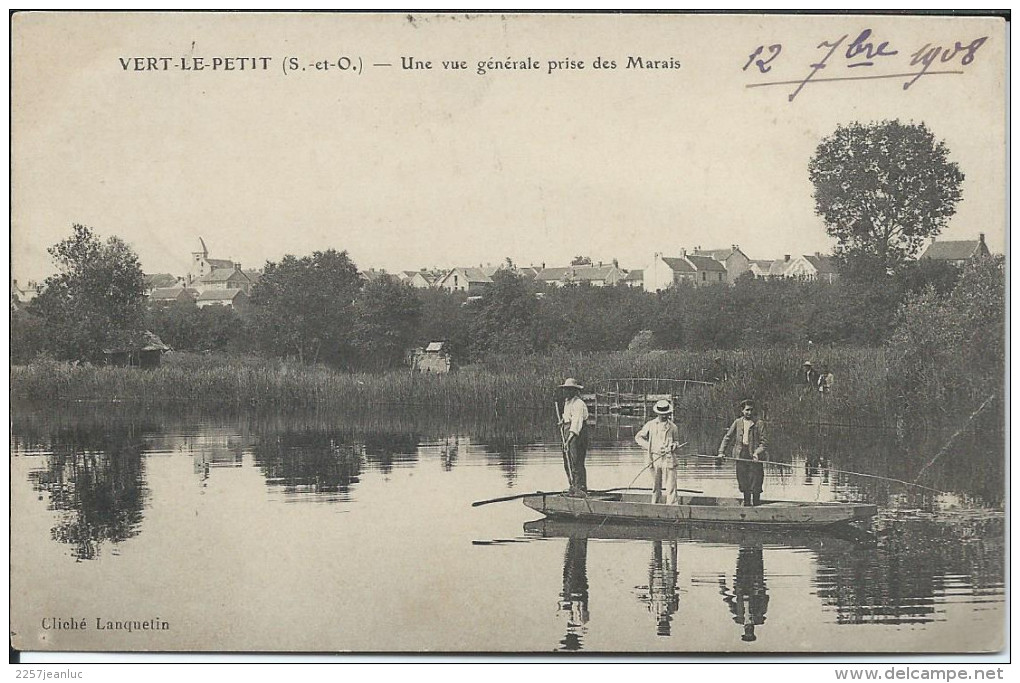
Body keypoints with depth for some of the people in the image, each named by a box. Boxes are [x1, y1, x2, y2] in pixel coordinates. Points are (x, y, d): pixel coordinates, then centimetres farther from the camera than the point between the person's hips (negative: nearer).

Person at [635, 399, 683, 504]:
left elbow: (677, 442, 18)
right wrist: (649, 447, -1)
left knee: (671, 486, -8)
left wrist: (674, 445, -7)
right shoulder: (650, 425, 7)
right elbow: (638, 437, 13)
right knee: (656, 487, 7)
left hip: (668, 459, -1)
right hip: (654, 459, 1)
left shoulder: (673, 427, 8)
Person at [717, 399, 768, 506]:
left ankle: (756, 504, 0)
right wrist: (721, 451, 3)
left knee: (755, 487, -6)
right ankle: (746, 505, 14)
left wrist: (757, 453, -17)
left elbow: (763, 442, -1)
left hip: (754, 457, -3)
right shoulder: (737, 422, 10)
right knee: (744, 484, 6)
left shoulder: (759, 424, 2)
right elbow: (728, 437, 13)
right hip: (741, 456, 3)